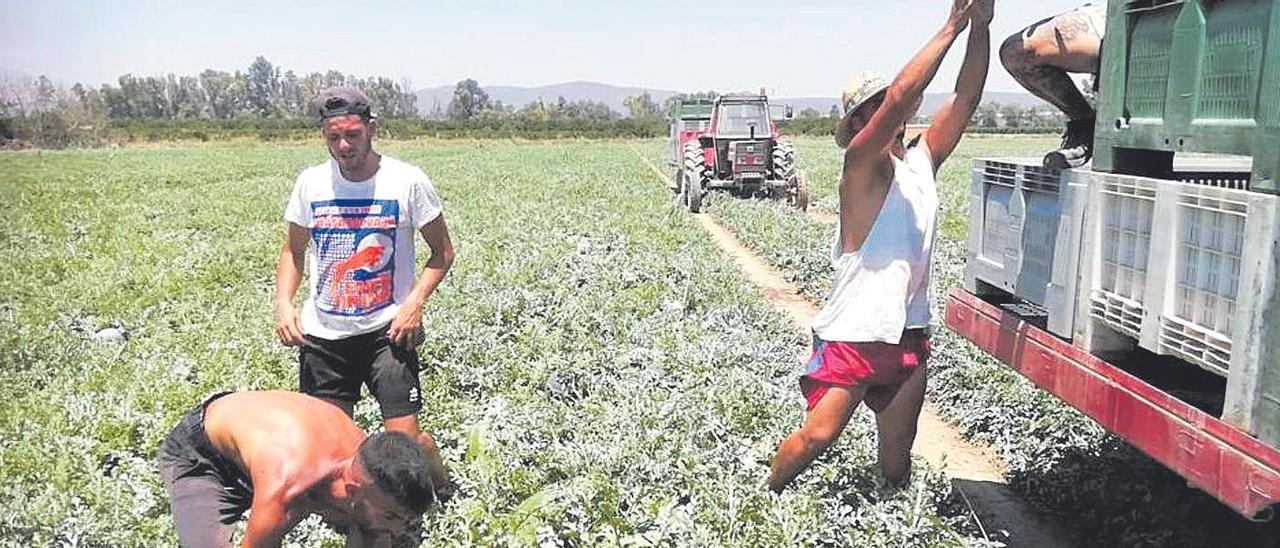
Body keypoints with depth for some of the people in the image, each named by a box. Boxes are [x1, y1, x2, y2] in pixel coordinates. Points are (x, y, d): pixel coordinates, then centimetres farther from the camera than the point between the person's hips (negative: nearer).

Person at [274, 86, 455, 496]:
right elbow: (293, 252, 13)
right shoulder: (311, 183, 2)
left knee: (405, 436, -7)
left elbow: (442, 251, 0)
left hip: (386, 329, -3)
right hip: (322, 334, 4)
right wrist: (283, 302, -4)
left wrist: (415, 302, -15)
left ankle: (445, 497, 24)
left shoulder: (408, 182, -8)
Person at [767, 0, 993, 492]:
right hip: (853, 335, -6)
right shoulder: (862, 165, -11)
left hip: (909, 334, 7)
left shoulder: (922, 160, 9)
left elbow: (965, 99, 0)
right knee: (817, 435, -4)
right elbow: (901, 96, -25)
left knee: (898, 445, 14)